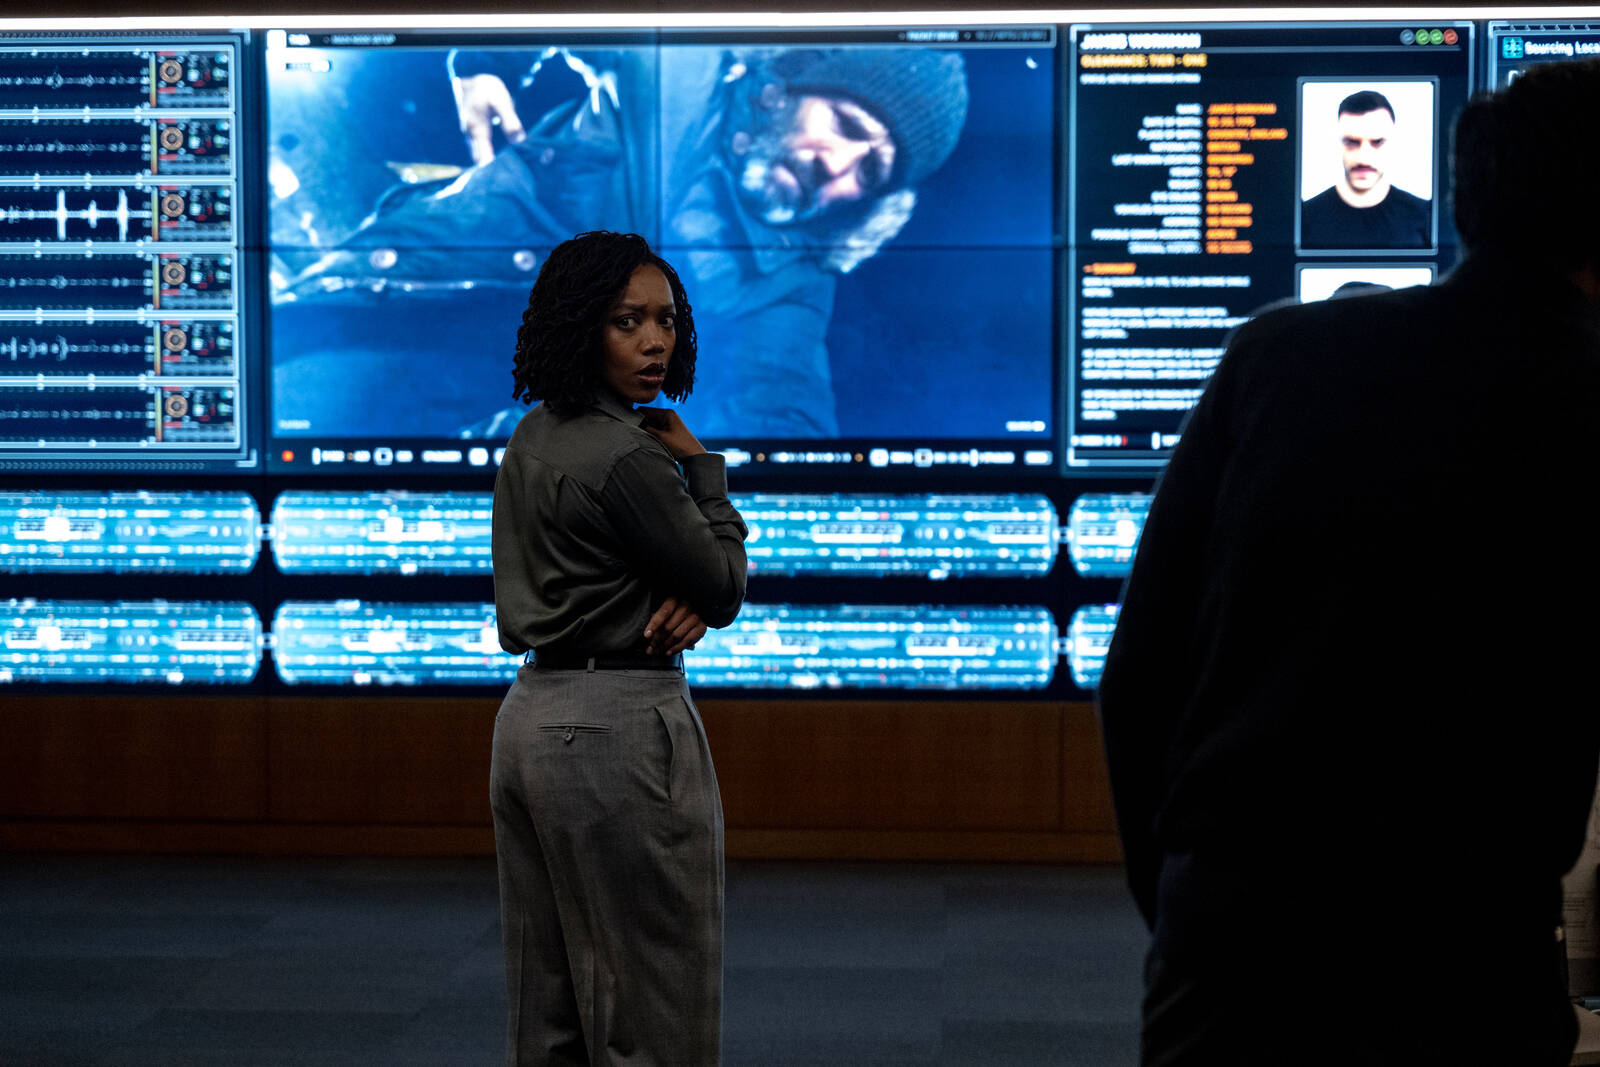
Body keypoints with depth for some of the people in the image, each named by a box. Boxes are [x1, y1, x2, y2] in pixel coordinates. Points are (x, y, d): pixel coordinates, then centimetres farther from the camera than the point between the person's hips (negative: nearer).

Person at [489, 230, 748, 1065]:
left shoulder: (531, 440, 10)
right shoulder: (627, 457, -17)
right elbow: (726, 587, -7)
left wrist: (688, 597, -5)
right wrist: (701, 467, 5)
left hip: (531, 716, 9)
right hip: (622, 725, -9)